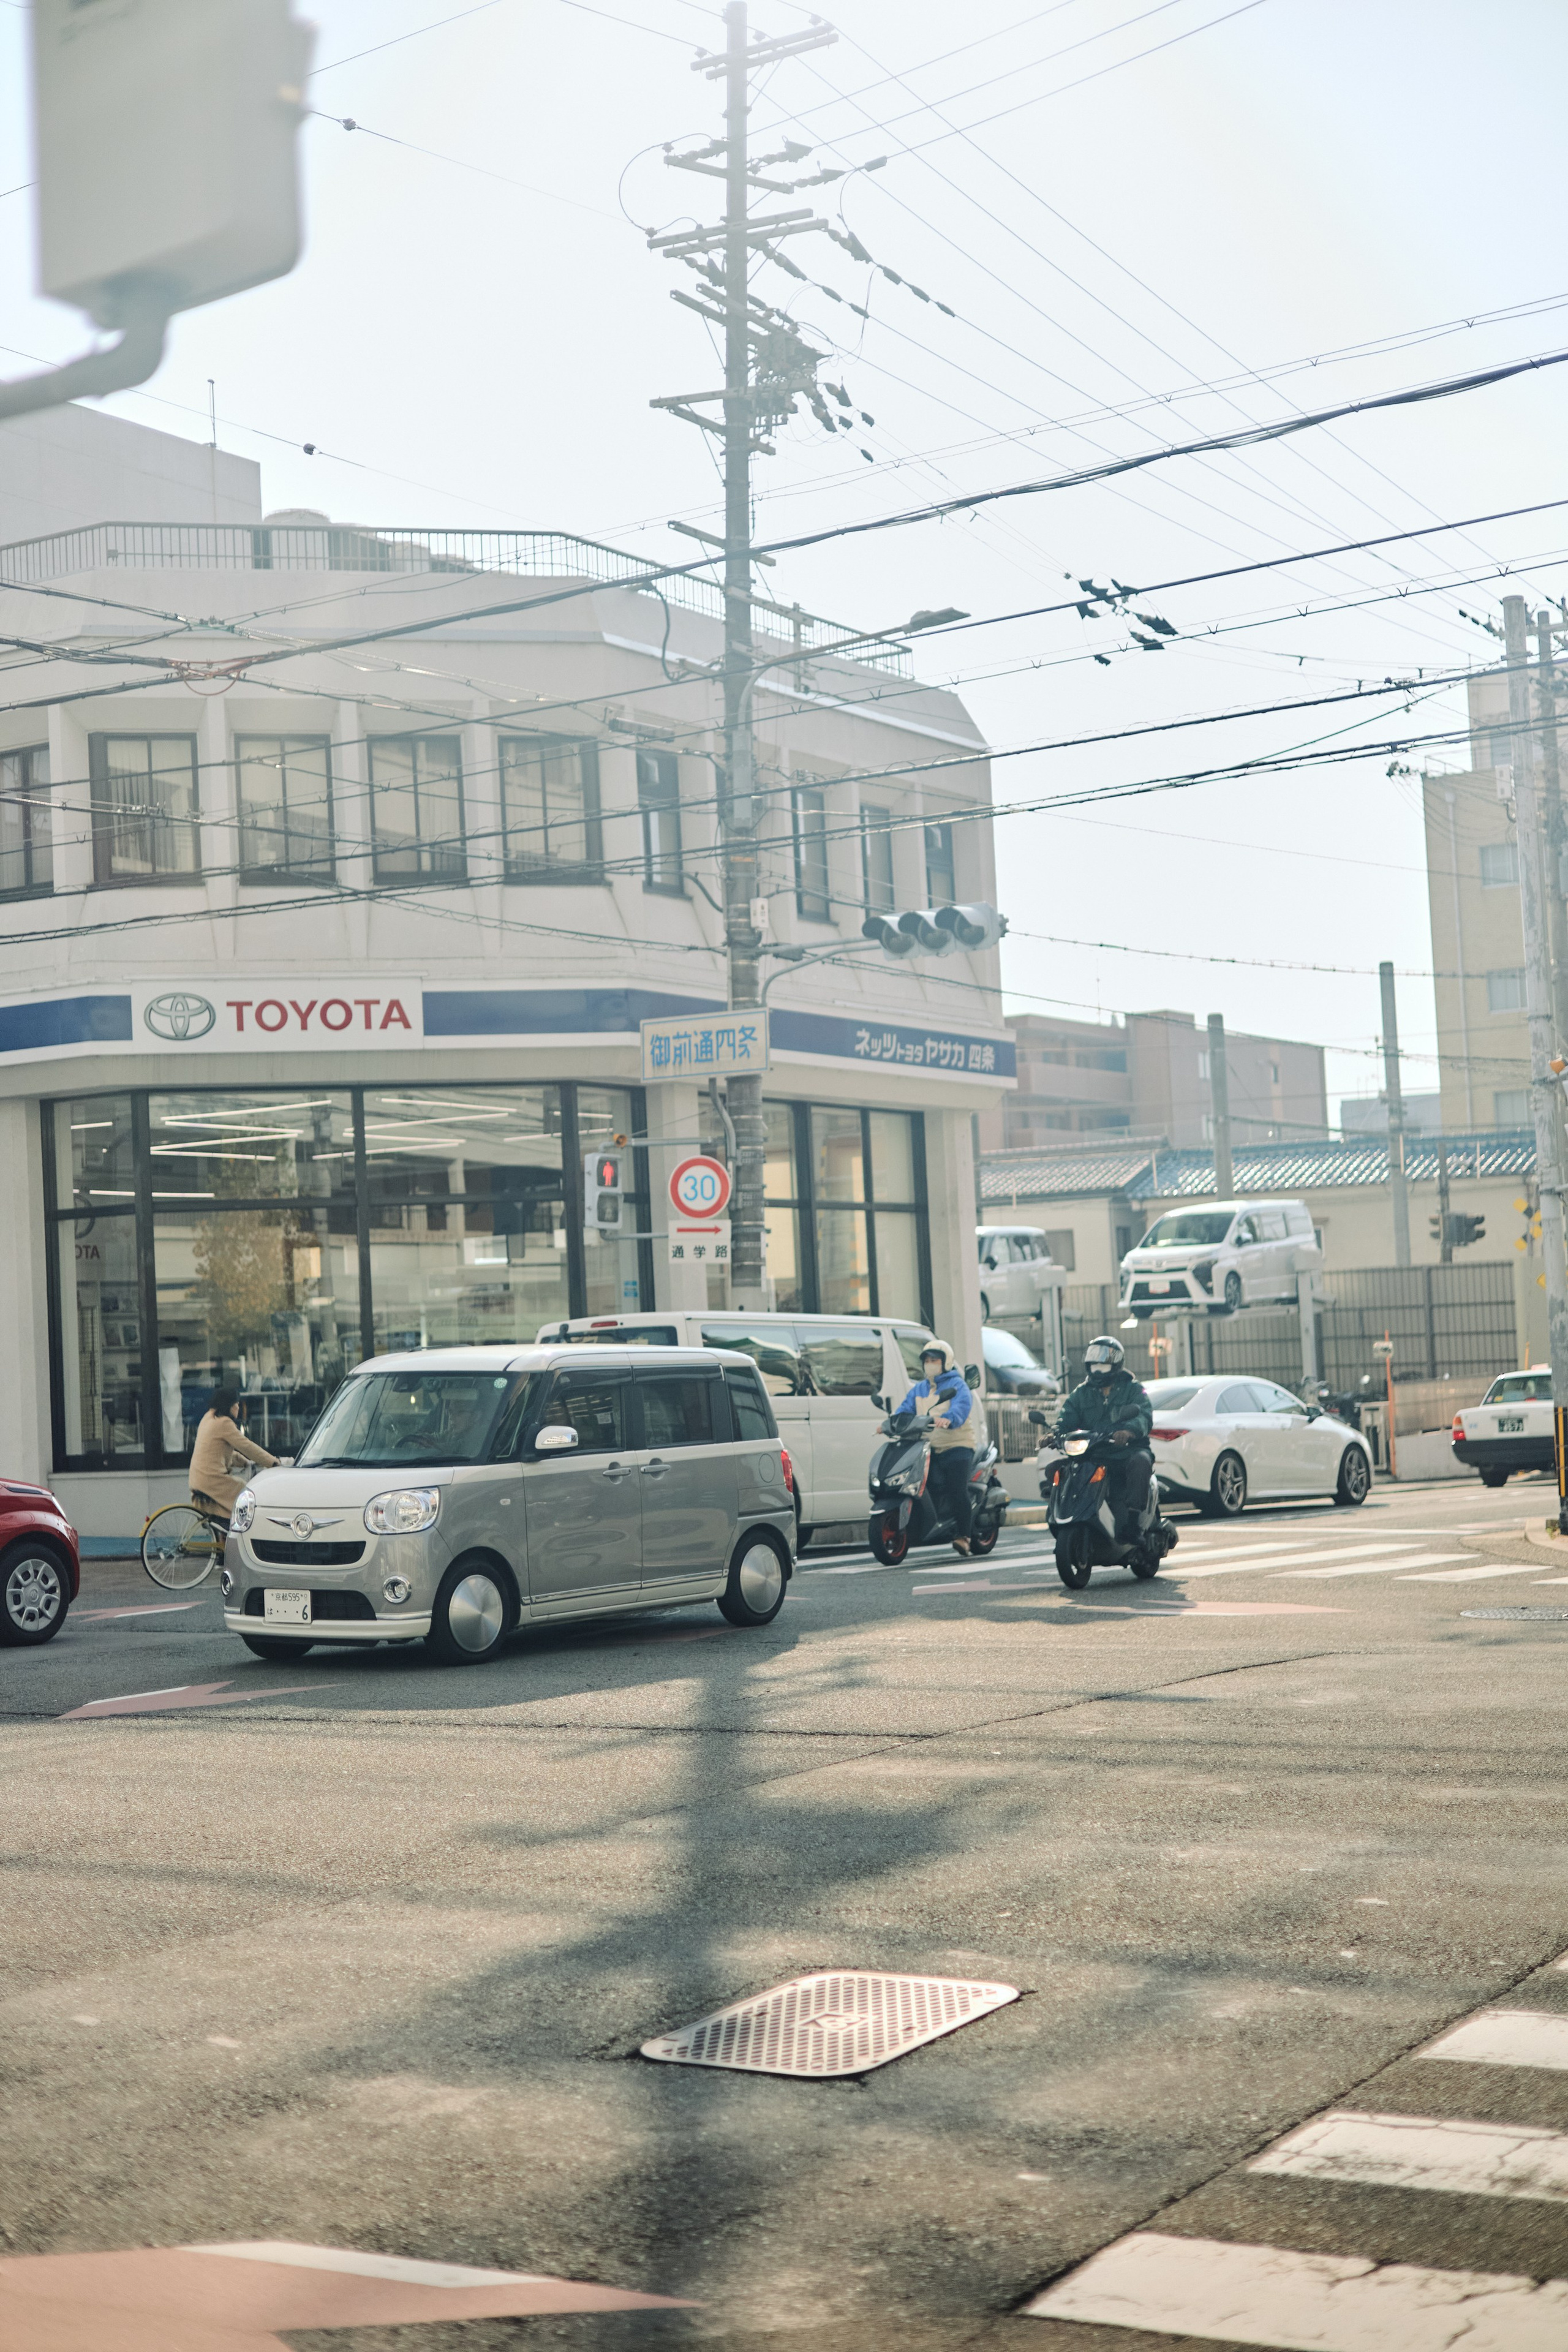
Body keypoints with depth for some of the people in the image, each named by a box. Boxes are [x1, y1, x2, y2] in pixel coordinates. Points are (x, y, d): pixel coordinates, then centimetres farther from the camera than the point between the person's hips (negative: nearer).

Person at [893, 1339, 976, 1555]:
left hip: (956, 1446, -5)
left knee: (957, 1490, -16)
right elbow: (905, 1409, 9)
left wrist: (948, 1419, -42)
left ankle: (962, 1535, -14)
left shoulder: (957, 1385, 0)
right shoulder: (919, 1389, 21)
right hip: (928, 1447, 5)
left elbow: (960, 1407, -20)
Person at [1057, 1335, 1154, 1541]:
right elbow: (1067, 1417, 7)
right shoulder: (1082, 1393, 22)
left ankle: (1133, 1514, -38)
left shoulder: (1134, 1389, 10)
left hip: (1129, 1448, -3)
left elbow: (1145, 1416, -9)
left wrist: (1129, 1431, -33)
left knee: (1140, 1461, -38)